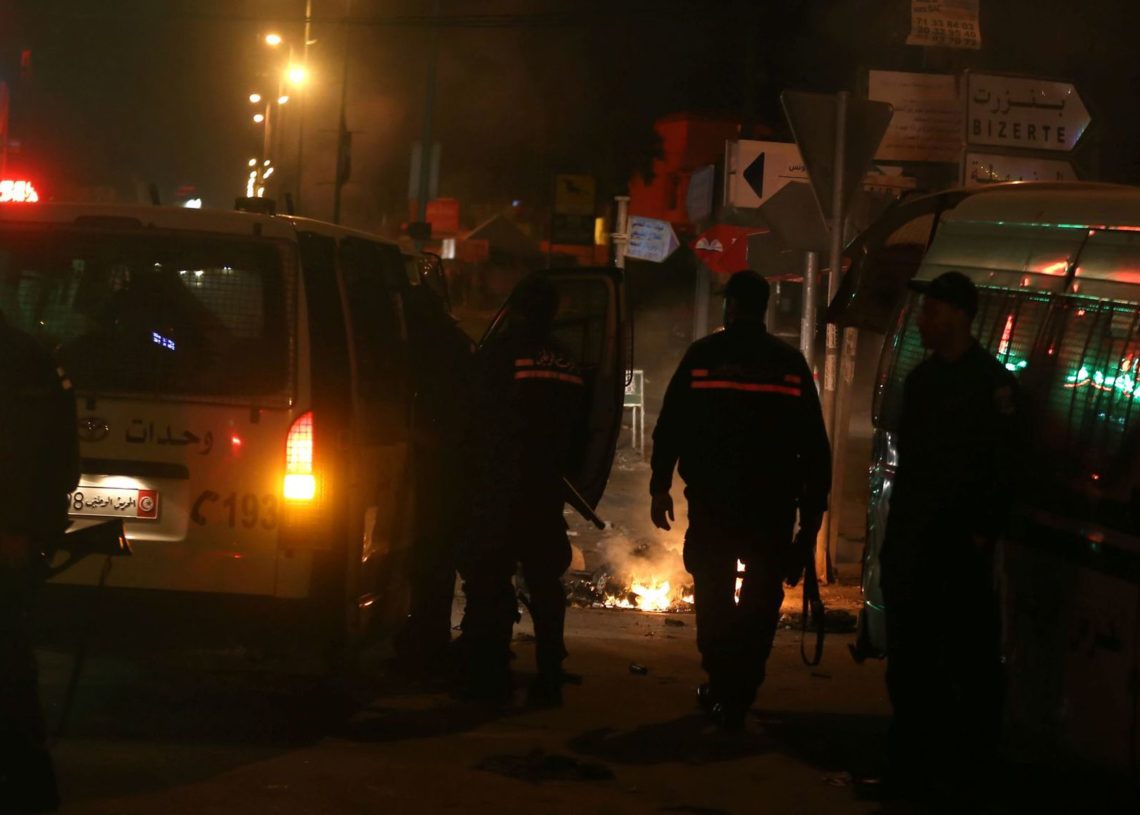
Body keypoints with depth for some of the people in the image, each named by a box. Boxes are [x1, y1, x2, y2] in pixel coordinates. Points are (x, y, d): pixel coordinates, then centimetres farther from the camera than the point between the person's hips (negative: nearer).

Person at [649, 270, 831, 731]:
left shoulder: (702, 356, -2)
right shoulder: (790, 364, 3)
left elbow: (669, 427, -1)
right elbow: (814, 444, 5)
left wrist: (660, 485, 6)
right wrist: (814, 505, 10)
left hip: (711, 501, 0)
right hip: (772, 504, 0)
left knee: (714, 594, 15)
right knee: (760, 601, 6)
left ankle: (722, 686, 13)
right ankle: (738, 696, -1)